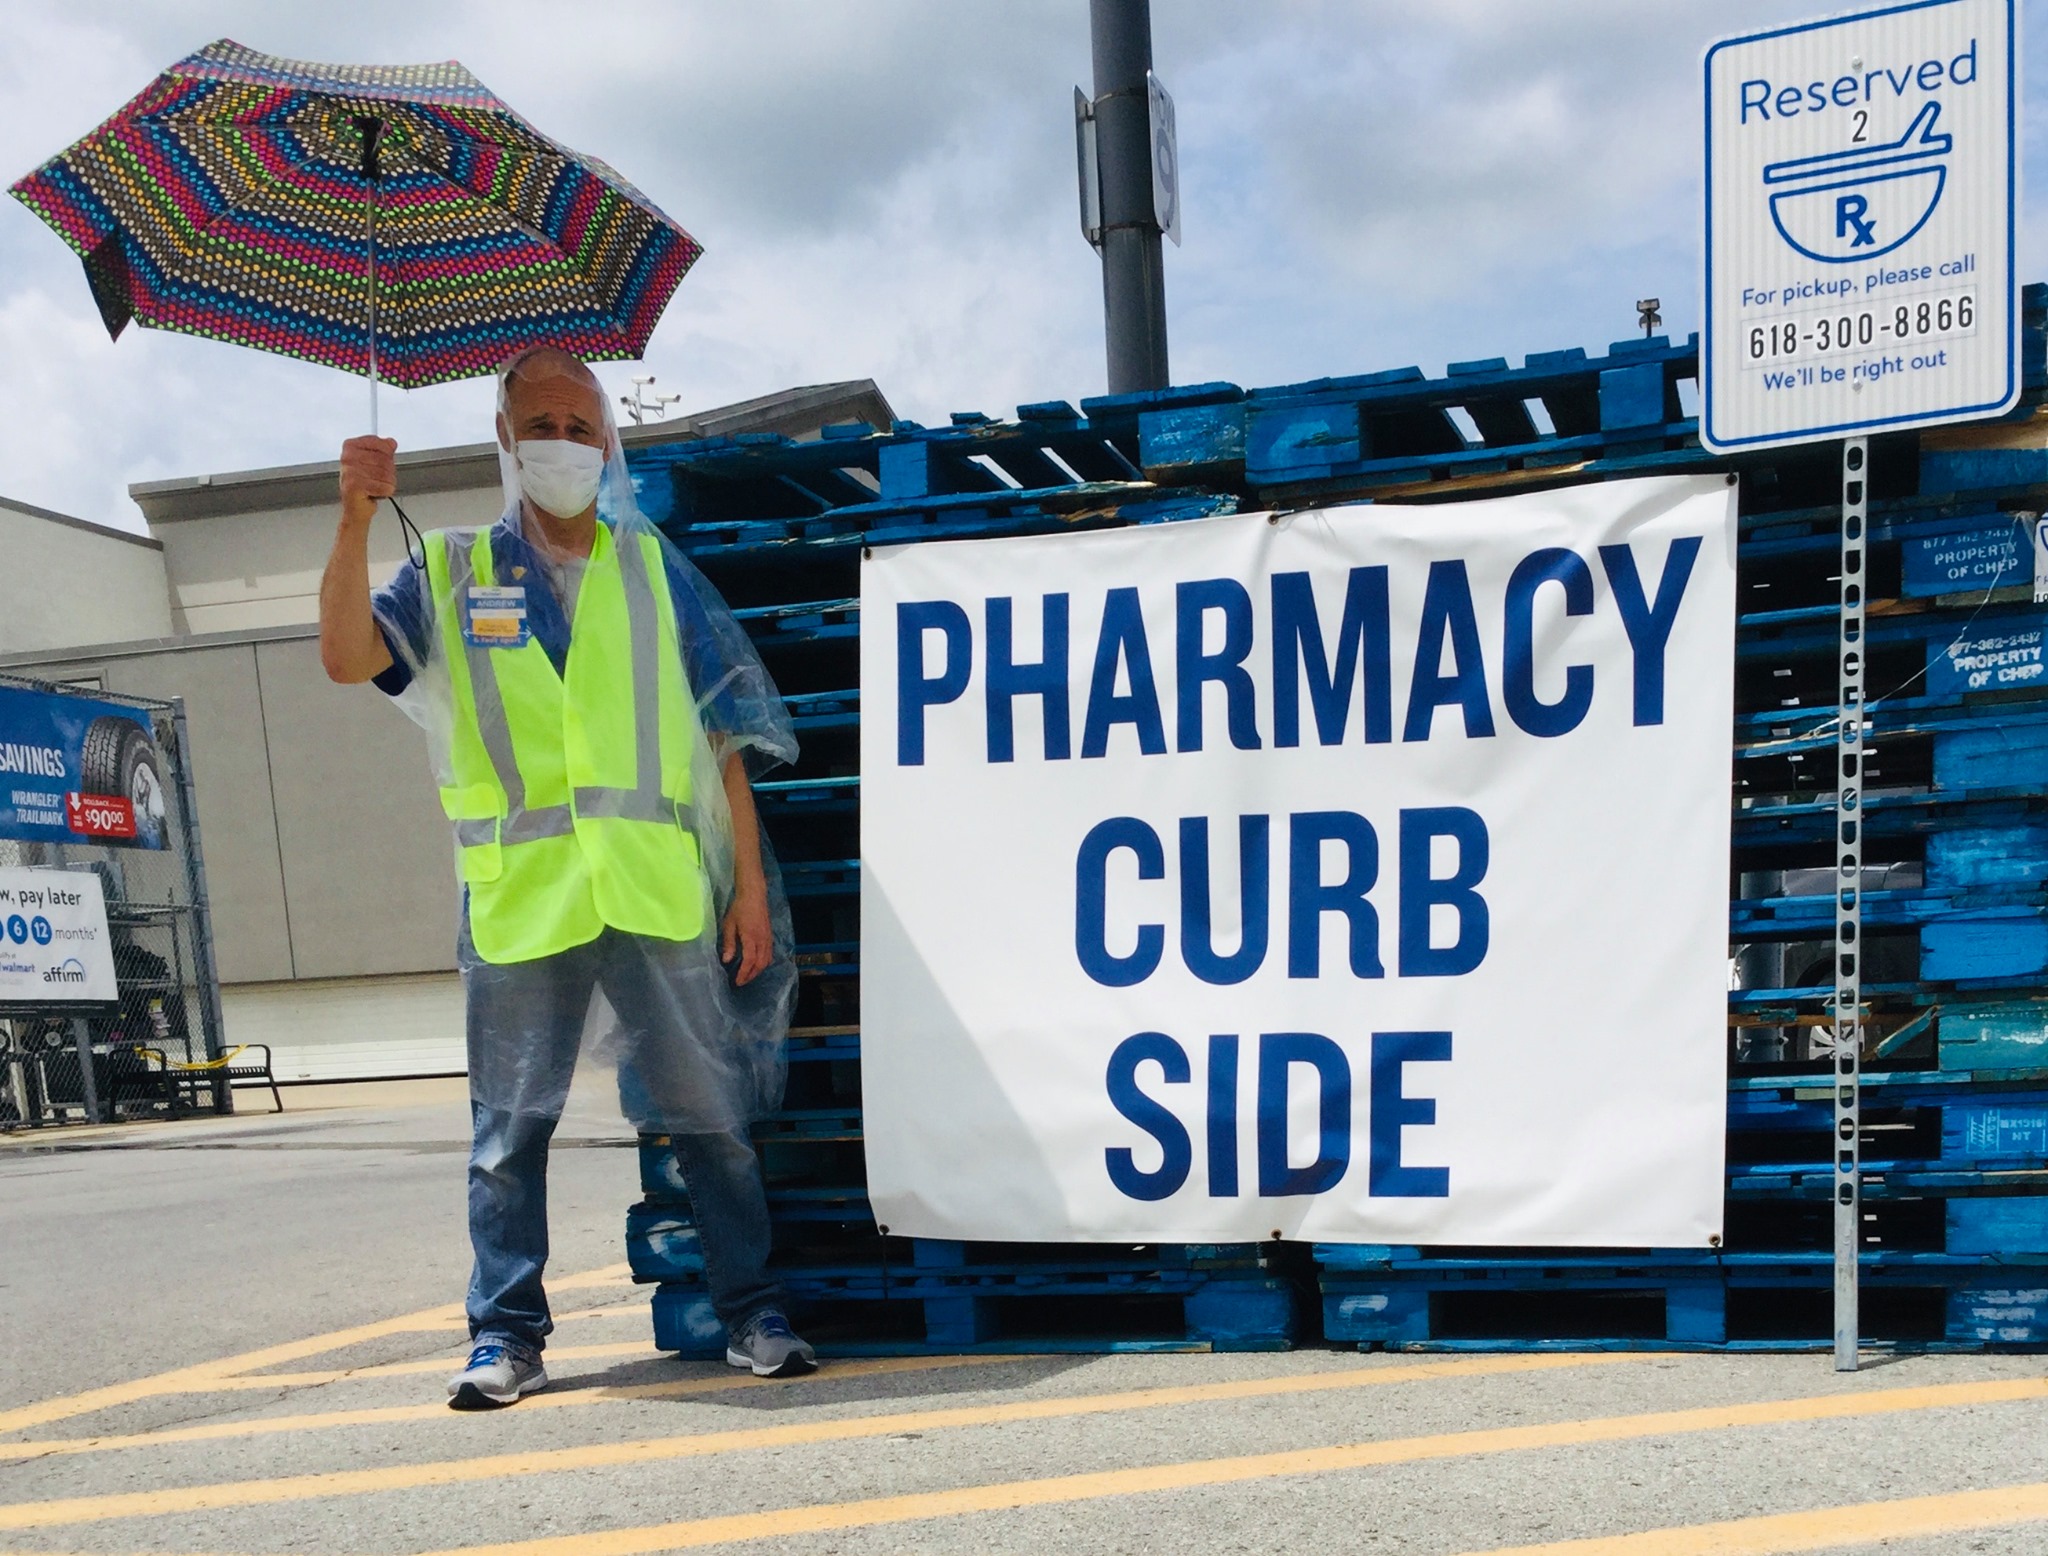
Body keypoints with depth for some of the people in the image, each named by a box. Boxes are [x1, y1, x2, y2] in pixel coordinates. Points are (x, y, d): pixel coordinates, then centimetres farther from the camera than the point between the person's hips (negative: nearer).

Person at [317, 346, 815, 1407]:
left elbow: (723, 734, 11)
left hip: (660, 892, 0)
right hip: (517, 899, 0)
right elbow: (347, 657, -4)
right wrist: (355, 519, -15)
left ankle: (752, 1316, 15)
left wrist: (749, 880, 5)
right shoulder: (451, 574, 12)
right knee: (509, 1130, 5)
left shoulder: (654, 570, 13)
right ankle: (506, 1337, 16)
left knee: (709, 1115, 3)